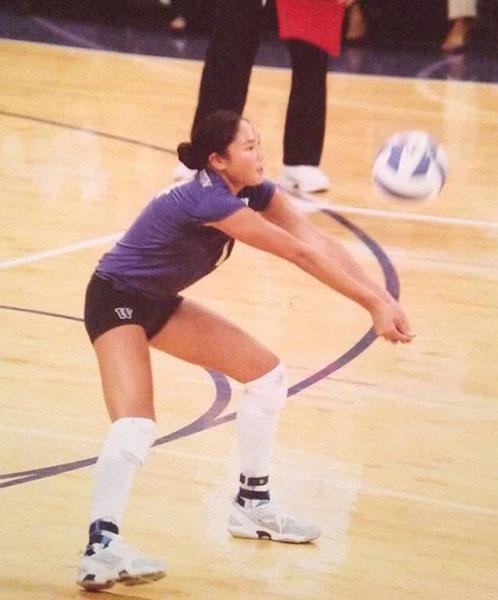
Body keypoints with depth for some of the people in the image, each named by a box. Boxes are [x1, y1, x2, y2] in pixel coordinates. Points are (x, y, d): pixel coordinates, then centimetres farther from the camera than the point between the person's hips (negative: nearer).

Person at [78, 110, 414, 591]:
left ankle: (251, 506, 21)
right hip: (116, 301, -10)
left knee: (266, 373, 11)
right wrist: (373, 305, -31)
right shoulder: (208, 200, -32)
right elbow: (301, 255, -32)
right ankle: (101, 549, -34)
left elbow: (318, 241, -14)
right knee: (135, 426, -29)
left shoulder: (252, 191, -6)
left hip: (160, 303, 10)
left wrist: (382, 297, -25)